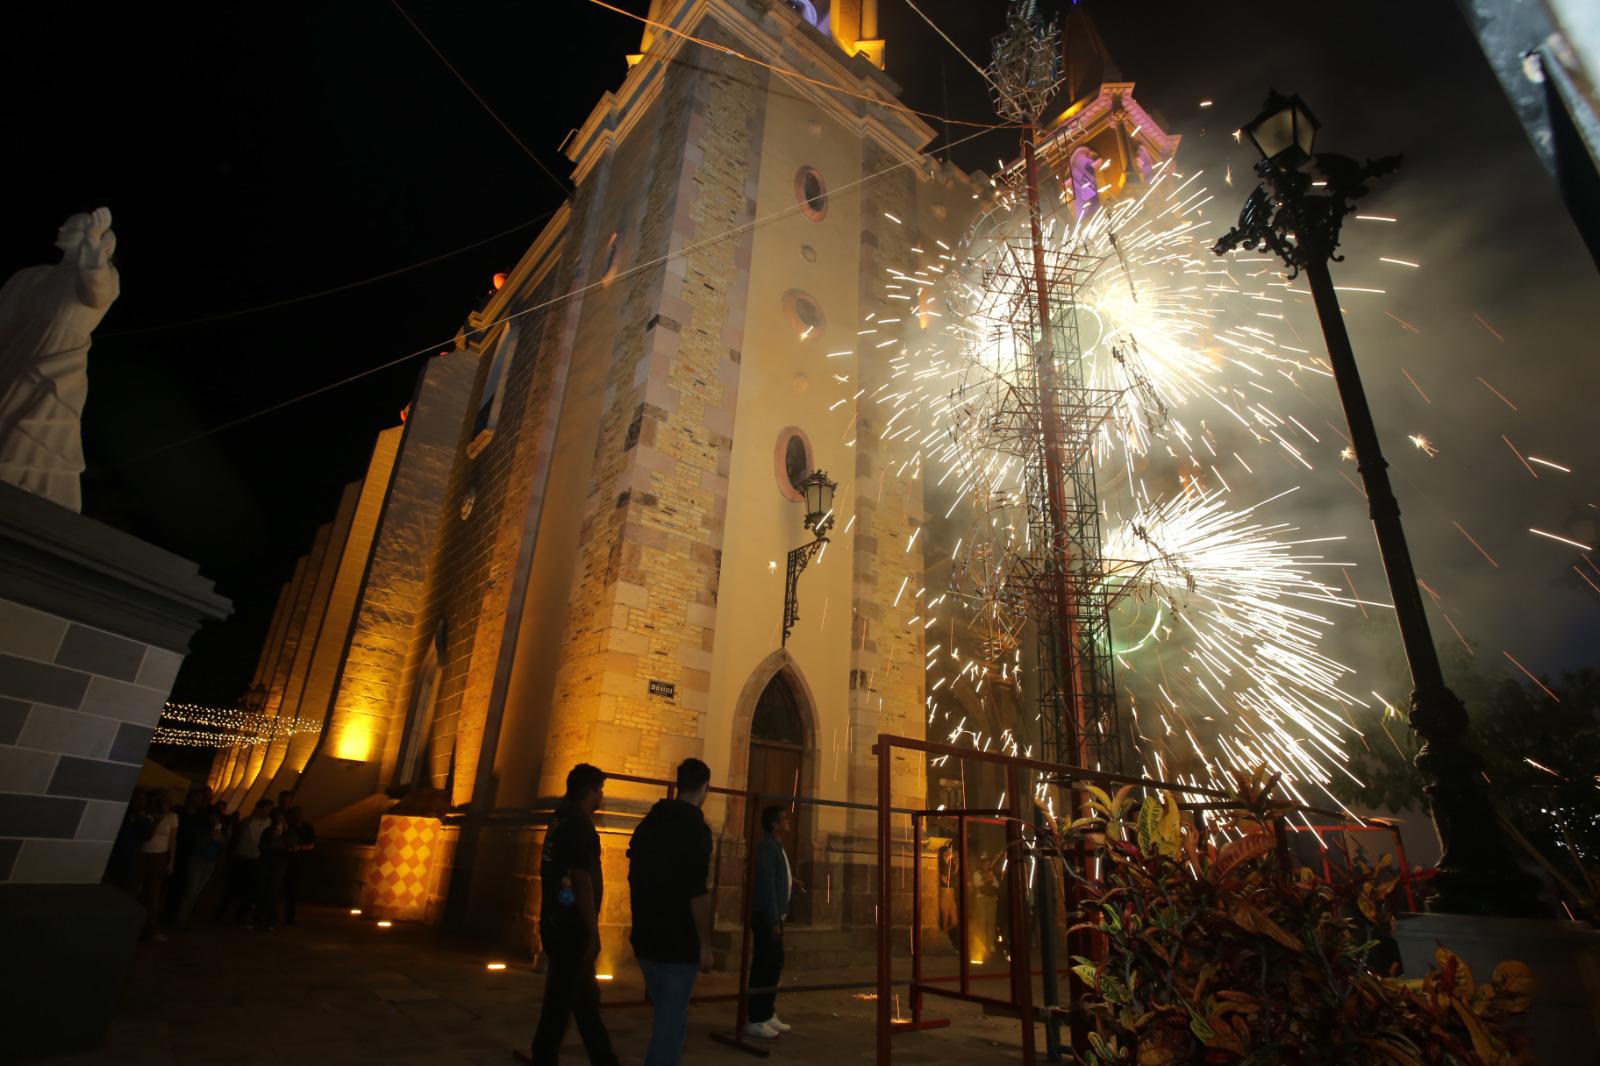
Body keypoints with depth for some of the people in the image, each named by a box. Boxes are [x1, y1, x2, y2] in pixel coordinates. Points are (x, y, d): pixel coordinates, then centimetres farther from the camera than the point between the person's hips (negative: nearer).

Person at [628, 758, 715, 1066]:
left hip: (647, 939, 7)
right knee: (673, 1021, 4)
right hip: (679, 943, -7)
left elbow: (635, 879, 13)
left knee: (666, 1015, 22)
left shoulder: (648, 823, 7)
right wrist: (705, 945, -13)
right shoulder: (696, 828, -16)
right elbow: (697, 893, -21)